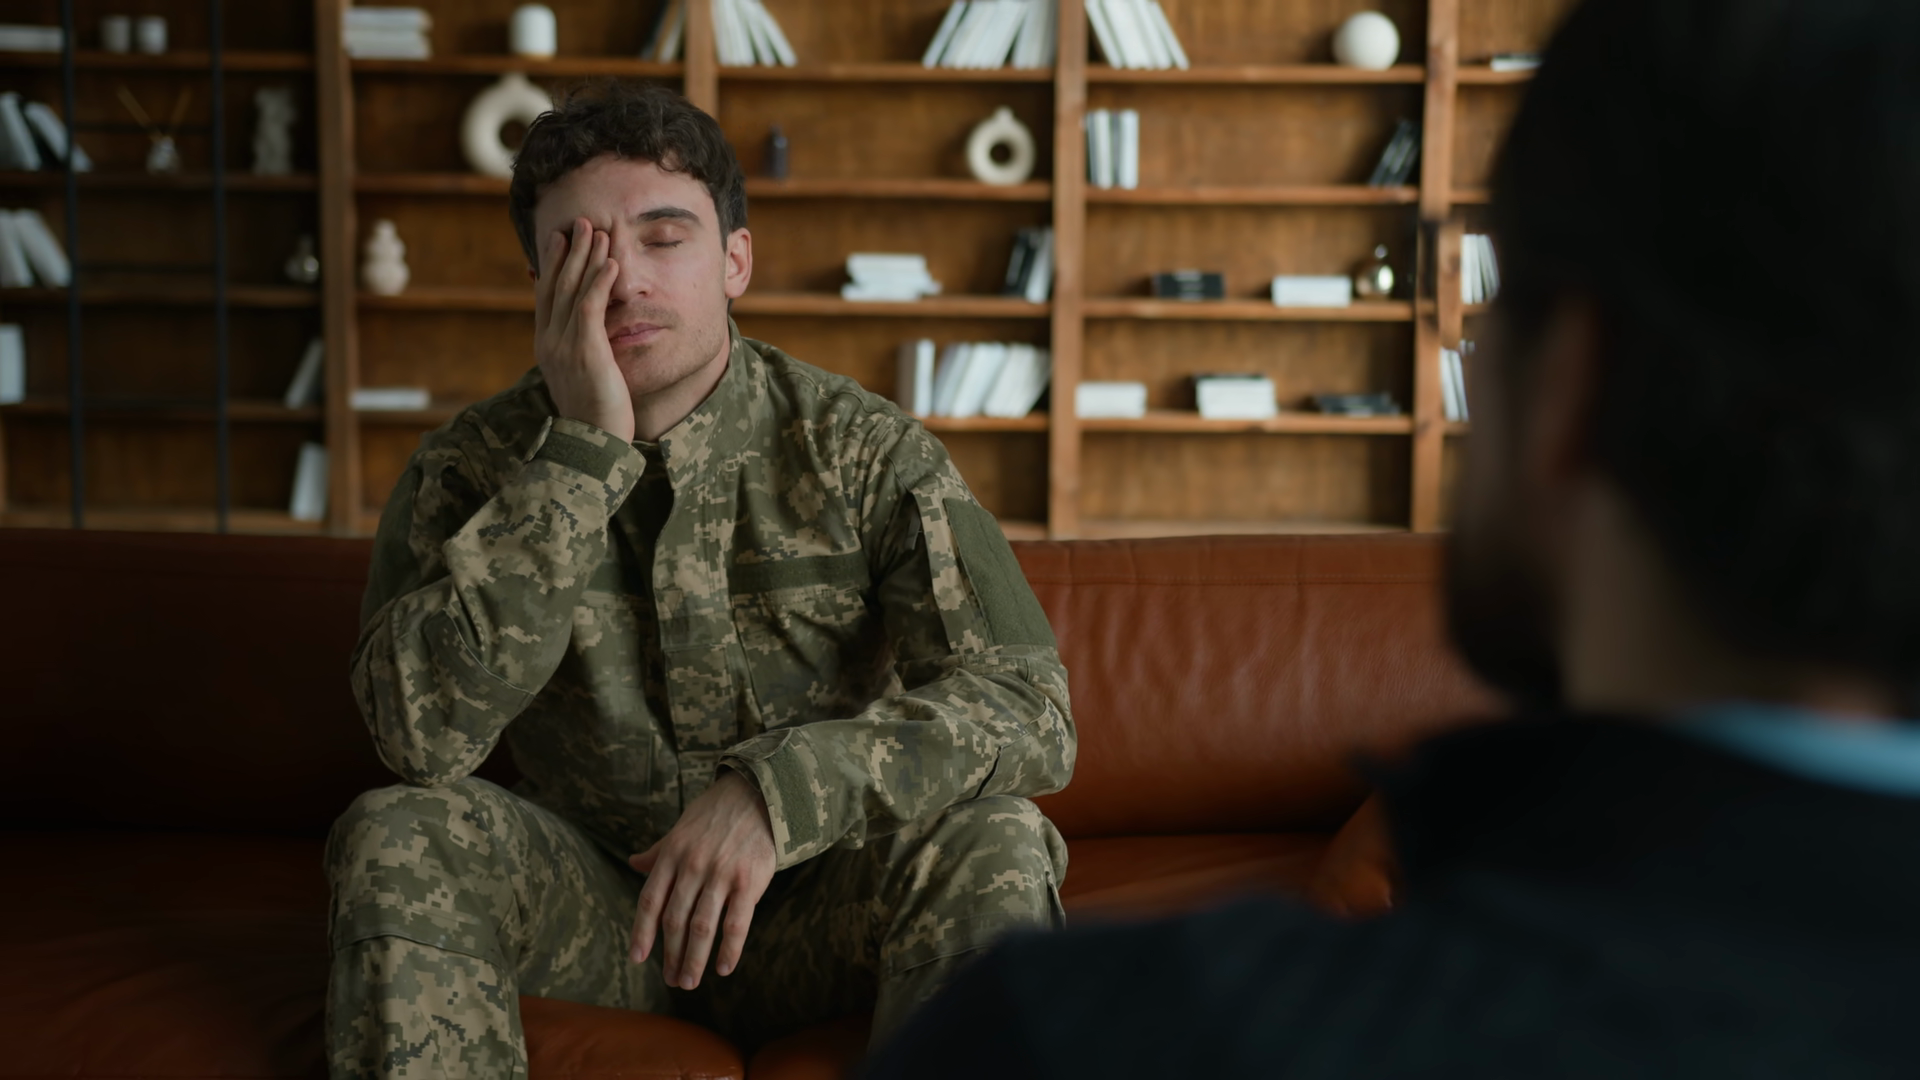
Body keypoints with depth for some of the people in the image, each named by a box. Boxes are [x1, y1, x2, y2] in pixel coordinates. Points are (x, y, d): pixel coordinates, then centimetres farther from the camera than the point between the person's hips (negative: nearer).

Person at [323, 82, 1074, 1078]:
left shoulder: (862, 449, -10)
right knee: (396, 838, -25)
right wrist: (582, 455, -26)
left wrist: (778, 793, -34)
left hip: (816, 902, -1)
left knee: (996, 846, -29)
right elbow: (423, 733, -22)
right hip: (593, 903, 1)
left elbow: (1030, 705, -19)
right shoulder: (471, 470, -6)